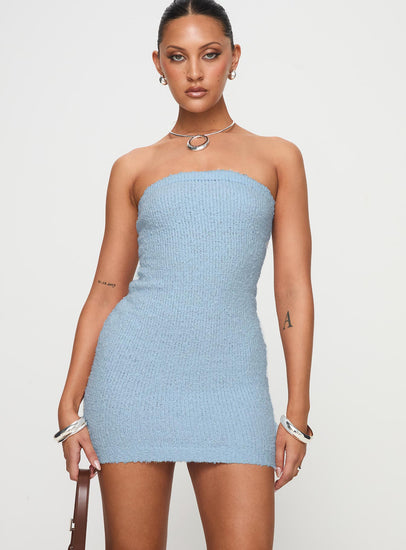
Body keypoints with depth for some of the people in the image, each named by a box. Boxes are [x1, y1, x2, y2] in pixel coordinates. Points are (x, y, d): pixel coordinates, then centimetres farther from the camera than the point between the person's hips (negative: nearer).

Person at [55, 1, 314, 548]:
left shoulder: (277, 157, 10)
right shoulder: (134, 168, 11)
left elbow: (294, 287, 5)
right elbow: (106, 289, 9)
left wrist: (298, 412, -1)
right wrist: (69, 405, 2)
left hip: (231, 376, 0)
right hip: (136, 369, 1)